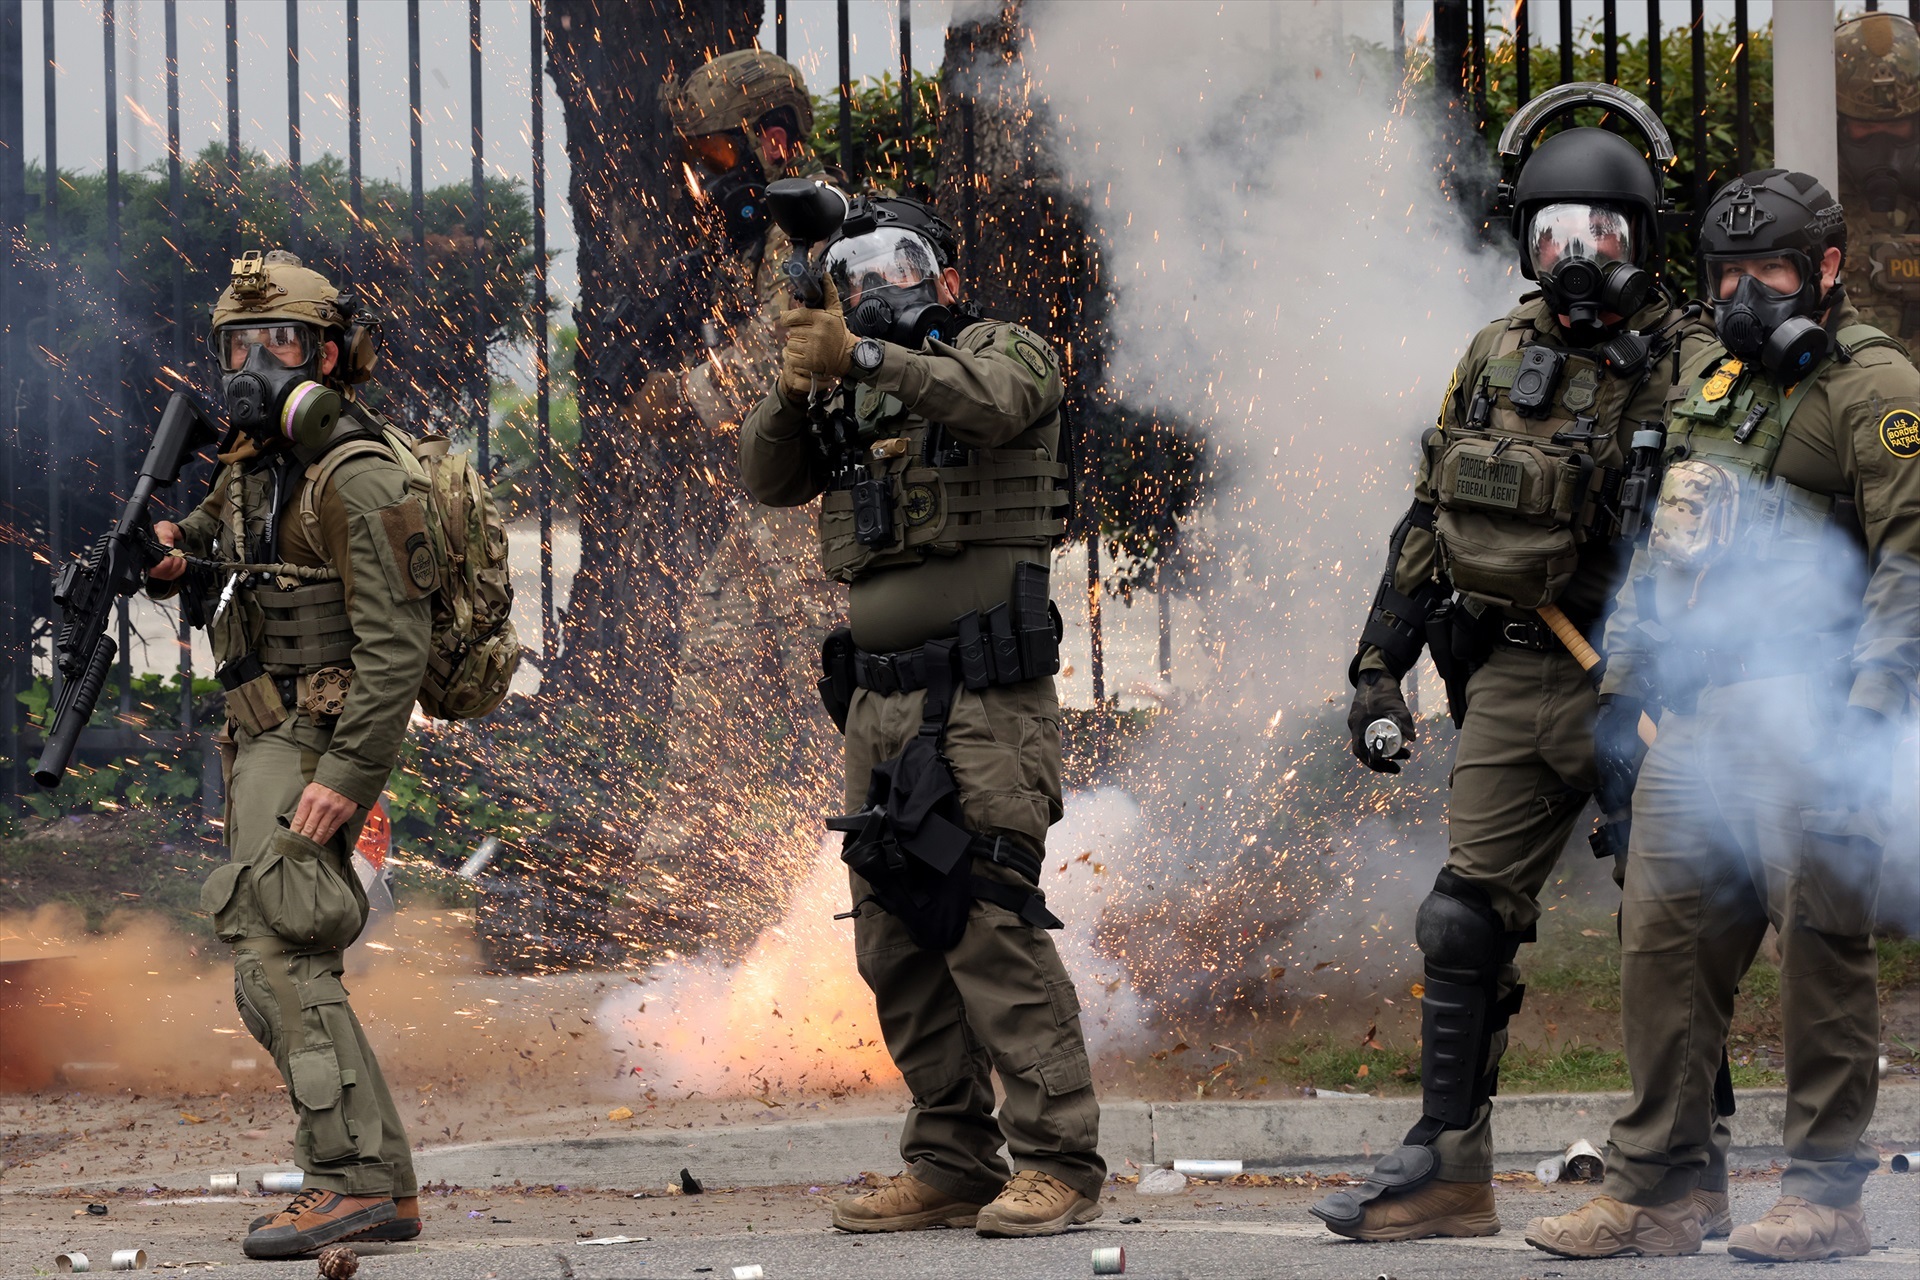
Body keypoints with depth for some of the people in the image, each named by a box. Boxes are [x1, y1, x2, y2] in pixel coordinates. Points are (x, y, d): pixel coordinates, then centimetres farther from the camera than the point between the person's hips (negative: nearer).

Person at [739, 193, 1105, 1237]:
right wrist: (793, 392, -13)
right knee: (897, 937, 7)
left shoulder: (1005, 354, 2)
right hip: (879, 700, 7)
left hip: (984, 699, -7)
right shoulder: (848, 395, 20)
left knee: (989, 920, -14)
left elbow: (986, 401, -21)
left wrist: (860, 357, -32)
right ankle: (951, 1166, 13)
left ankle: (1057, 1161, -12)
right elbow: (768, 480, 6)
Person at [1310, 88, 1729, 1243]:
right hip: (1512, 681, 5)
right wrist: (1381, 666, 12)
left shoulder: (1687, 368, -6)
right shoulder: (1499, 358, 10)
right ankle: (1447, 1168, 10)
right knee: (1467, 921, 3)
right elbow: (1430, 522, 16)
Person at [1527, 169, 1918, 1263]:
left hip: (1808, 714, -7)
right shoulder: (1711, 382, 19)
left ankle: (1825, 1195, 2)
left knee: (1821, 943, -4)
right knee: (1665, 938, 5)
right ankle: (1652, 1191, 10)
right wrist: (1623, 677, 20)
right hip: (1700, 710, 8)